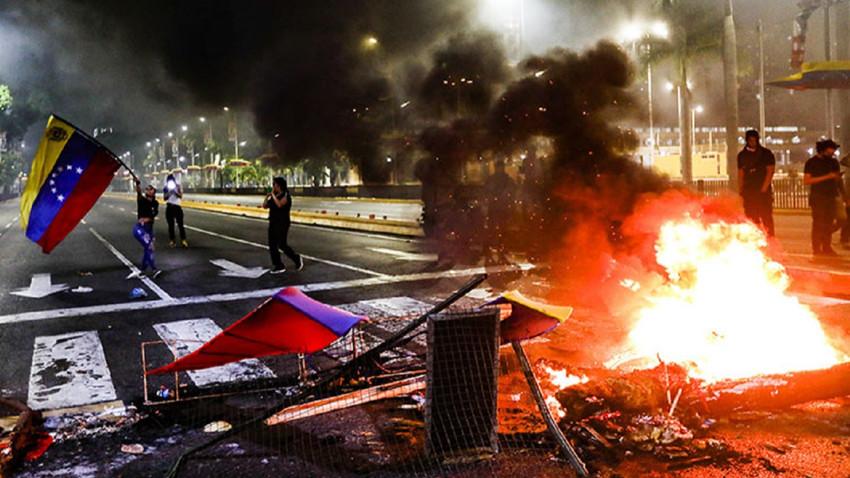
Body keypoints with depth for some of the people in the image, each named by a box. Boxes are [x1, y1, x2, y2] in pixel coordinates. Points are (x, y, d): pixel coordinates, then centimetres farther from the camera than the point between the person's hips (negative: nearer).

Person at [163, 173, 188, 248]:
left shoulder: (178, 186, 4)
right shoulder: (166, 188, 8)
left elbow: (181, 196, -8)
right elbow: (165, 198, -1)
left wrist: (175, 191, -22)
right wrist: (169, 192, -15)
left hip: (177, 207, -2)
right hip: (169, 208, 2)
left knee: (180, 224, -4)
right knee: (171, 225, 5)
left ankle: (183, 240, 1)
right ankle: (172, 241, 11)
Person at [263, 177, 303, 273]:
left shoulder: (285, 195, -9)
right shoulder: (273, 196, 14)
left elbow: (279, 204, -27)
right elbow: (264, 206, 11)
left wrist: (273, 194, -18)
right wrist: (268, 195, 1)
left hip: (282, 224, -8)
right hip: (273, 223, 8)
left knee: (282, 245, -9)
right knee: (272, 245, 4)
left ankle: (297, 259, 11)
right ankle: (278, 266, 11)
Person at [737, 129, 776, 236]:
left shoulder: (766, 153, 5)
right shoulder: (742, 155, 13)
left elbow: (770, 172, -1)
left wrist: (764, 189, -10)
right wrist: (740, 191, 4)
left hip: (763, 191, -3)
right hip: (748, 192, 3)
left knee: (766, 217, -7)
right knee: (751, 220, 3)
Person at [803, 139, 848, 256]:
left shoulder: (833, 162, 14)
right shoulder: (812, 162, -1)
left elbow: (838, 180, 18)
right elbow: (806, 180, -10)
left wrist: (843, 195, 3)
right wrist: (826, 177, -14)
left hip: (831, 197, 5)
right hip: (817, 197, -5)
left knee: (829, 223, 4)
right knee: (818, 223, -7)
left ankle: (827, 248, 10)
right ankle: (817, 249, -2)